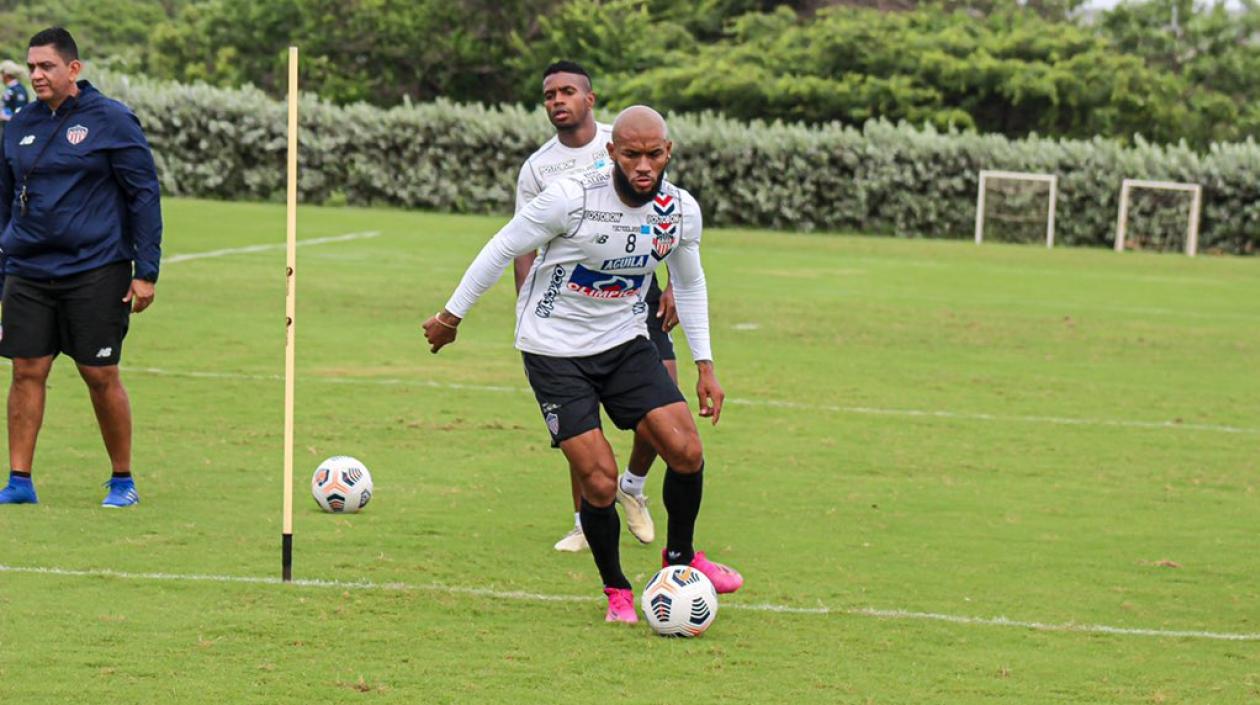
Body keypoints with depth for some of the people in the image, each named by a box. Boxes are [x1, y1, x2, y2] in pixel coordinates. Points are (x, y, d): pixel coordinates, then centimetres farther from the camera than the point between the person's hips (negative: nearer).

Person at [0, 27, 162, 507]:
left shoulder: (110, 121, -5)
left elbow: (144, 195, -5)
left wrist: (146, 272, -9)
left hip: (95, 272, -4)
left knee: (101, 377, 0)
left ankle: (123, 481, 13)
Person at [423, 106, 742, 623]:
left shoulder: (681, 211, -7)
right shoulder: (570, 198, -23)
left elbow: (690, 283, 13)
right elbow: (501, 250, -9)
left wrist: (704, 364, 11)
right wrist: (450, 317, -2)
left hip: (624, 341, 4)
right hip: (555, 349, -4)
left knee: (686, 451, -12)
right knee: (600, 482, -12)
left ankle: (679, 557, 16)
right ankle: (616, 590, 13)